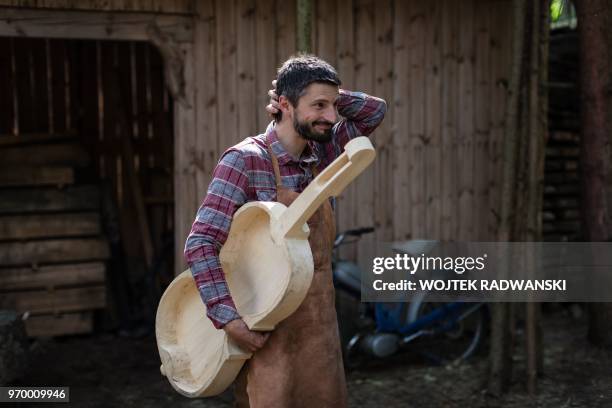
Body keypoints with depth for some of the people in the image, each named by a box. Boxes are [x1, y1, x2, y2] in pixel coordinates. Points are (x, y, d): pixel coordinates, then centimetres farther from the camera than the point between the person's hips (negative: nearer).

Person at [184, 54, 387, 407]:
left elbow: (376, 111, 14)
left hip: (321, 323, 7)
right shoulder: (245, 160, -16)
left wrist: (330, 97, -1)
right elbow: (201, 244, -18)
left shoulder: (321, 153, 4)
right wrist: (229, 317, -24)